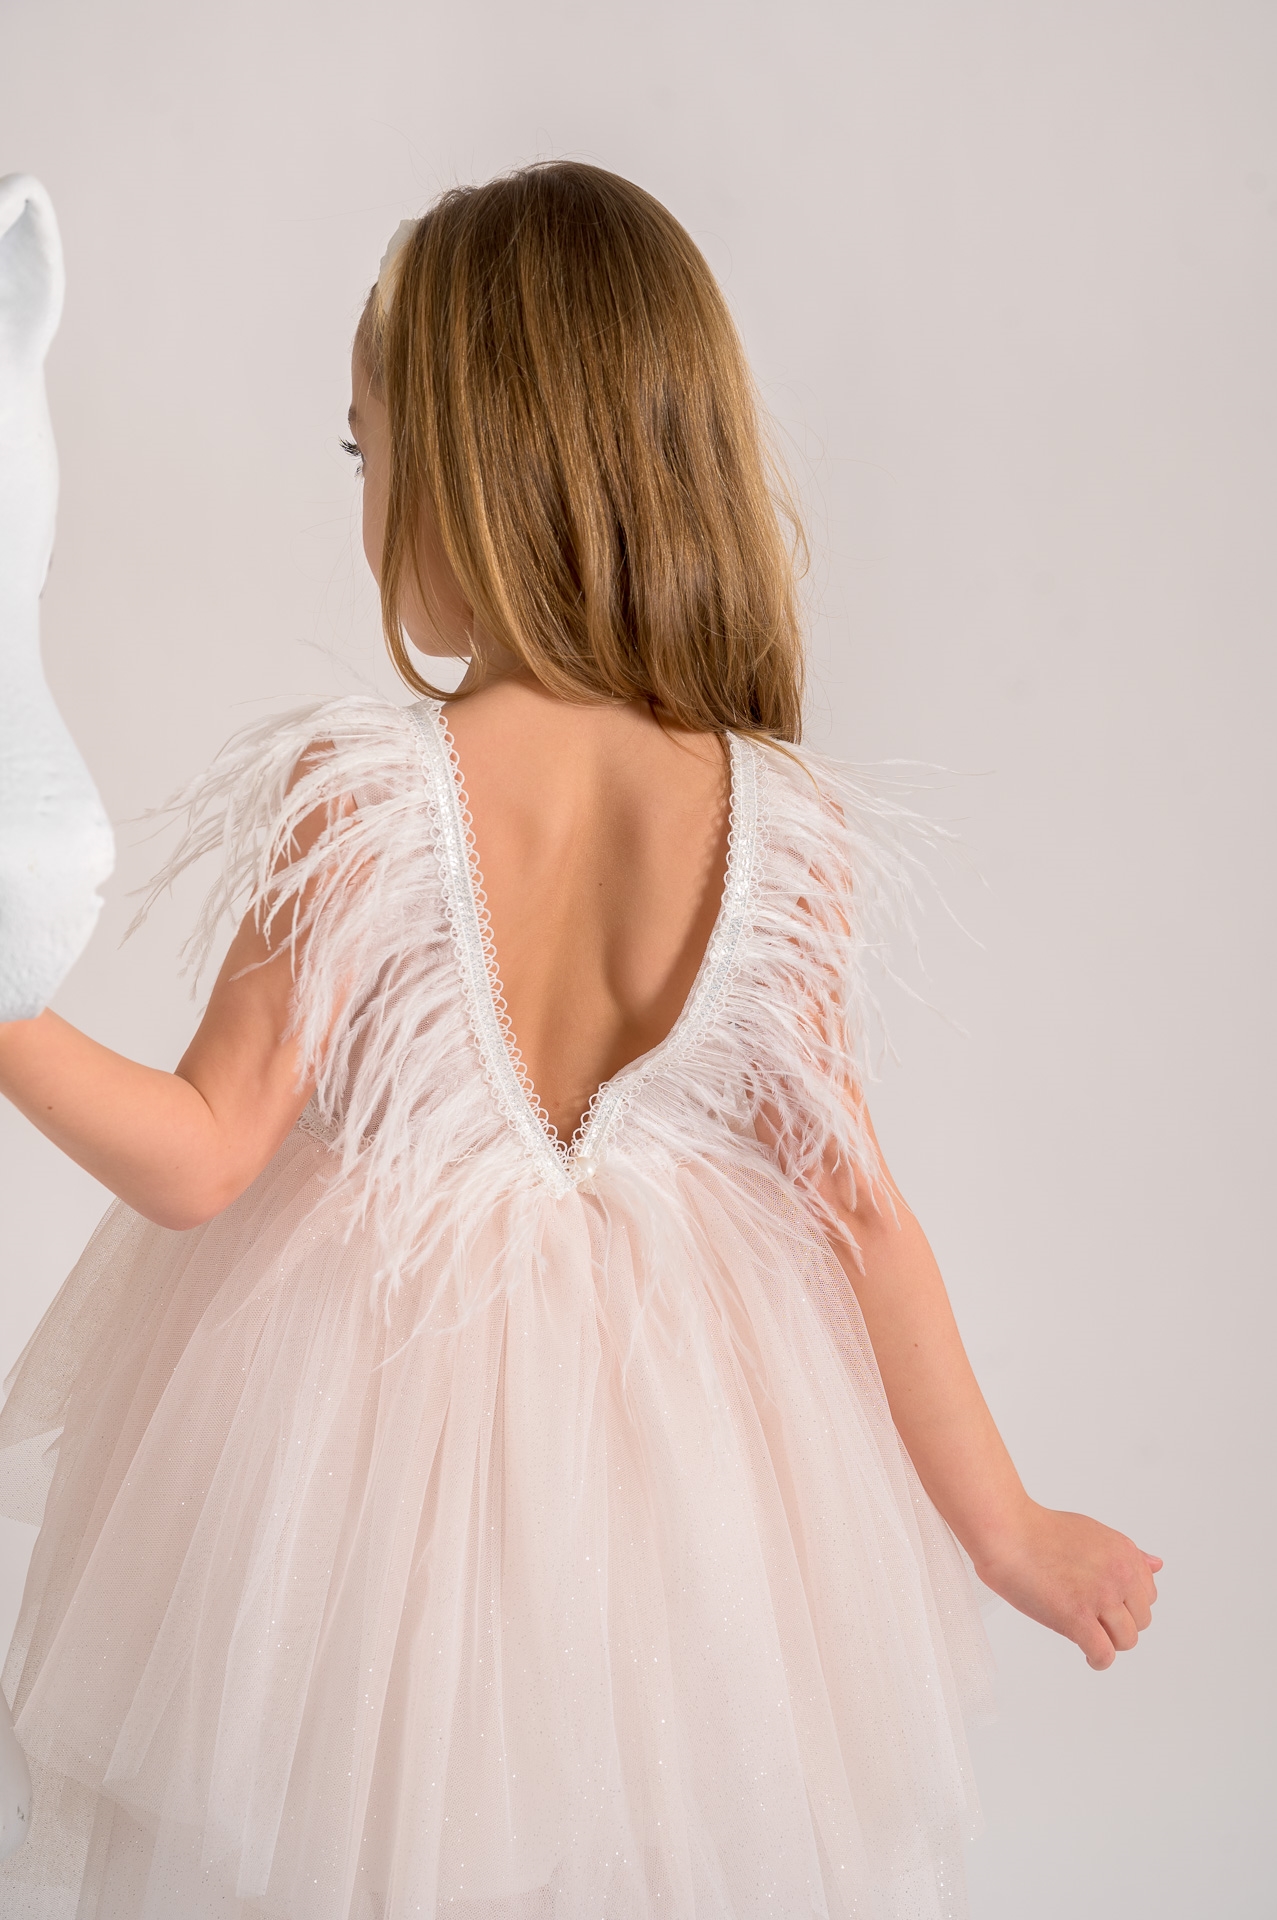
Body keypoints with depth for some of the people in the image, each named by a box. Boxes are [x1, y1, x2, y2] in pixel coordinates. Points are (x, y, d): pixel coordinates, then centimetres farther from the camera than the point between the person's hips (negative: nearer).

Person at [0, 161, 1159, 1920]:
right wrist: (1003, 1524, -1)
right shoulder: (786, 827, -15)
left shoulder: (360, 802, -23)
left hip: (372, 1368, -2)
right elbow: (859, 1202, -11)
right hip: (665, 1409, 3)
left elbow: (197, 1160, -18)